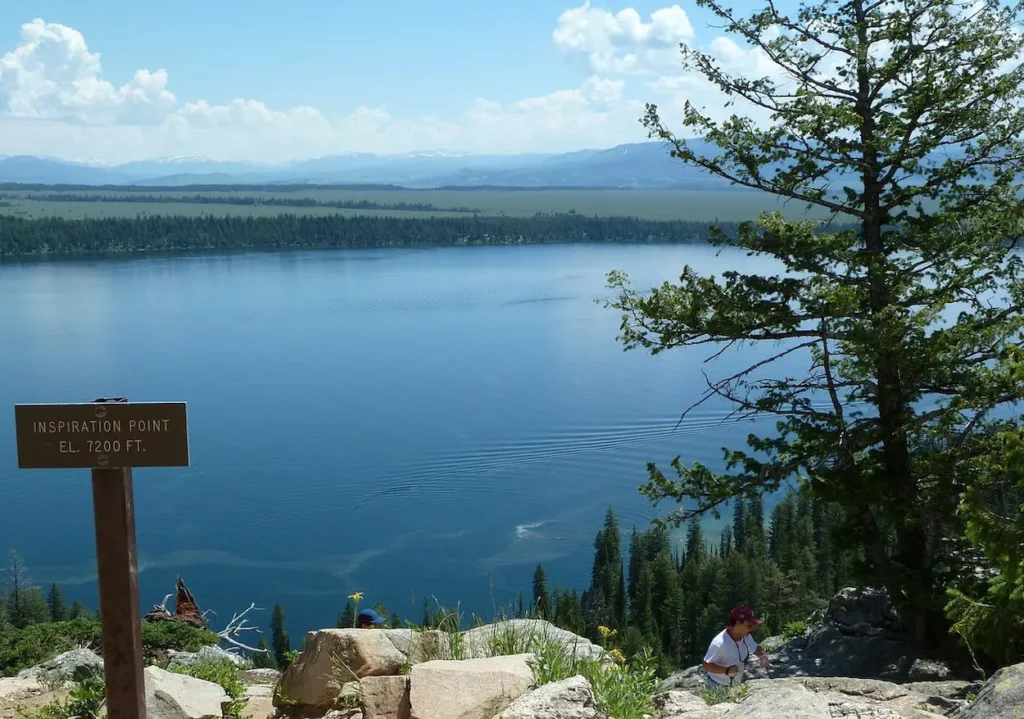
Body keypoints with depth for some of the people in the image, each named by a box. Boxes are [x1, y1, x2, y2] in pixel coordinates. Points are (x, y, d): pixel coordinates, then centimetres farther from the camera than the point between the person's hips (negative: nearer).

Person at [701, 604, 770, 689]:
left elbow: (755, 649, 10)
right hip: (717, 687, -7)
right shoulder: (719, 643, -33)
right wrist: (726, 670, -40)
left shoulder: (746, 637, -10)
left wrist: (763, 655, -13)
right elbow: (706, 665, -27)